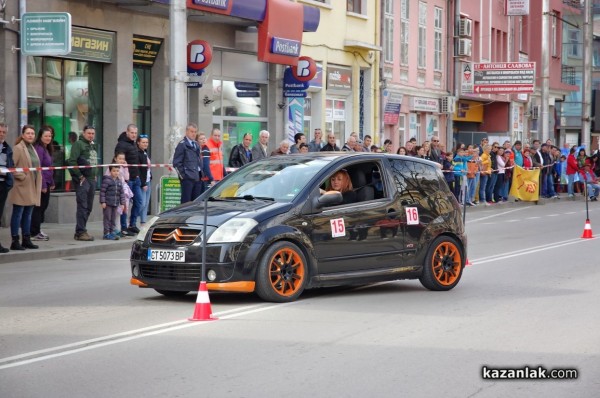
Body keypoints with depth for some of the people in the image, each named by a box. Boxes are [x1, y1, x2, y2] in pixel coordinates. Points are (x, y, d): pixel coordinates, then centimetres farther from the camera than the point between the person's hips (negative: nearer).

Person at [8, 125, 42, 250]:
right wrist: (22, 176, -17)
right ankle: (15, 241, -2)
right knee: (18, 214, -4)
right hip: (21, 187, -8)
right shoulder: (18, 148, -9)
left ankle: (26, 240, 16)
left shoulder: (32, 149, 17)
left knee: (28, 215, 11)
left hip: (32, 188, 8)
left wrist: (38, 186, 12)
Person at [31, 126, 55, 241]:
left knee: (43, 206, 12)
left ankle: (37, 231, 19)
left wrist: (51, 183, 16)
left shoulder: (47, 149, 15)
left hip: (46, 183, 9)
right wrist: (43, 185, -20)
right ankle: (35, 233, 3)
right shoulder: (39, 149, -14)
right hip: (41, 183, -9)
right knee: (39, 207, -3)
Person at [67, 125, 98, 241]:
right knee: (82, 206, -10)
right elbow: (72, 161, -16)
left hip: (92, 179, 9)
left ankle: (80, 231, 16)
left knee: (88, 207, 10)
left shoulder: (93, 146, 19)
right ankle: (80, 232, -8)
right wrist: (80, 176, -16)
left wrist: (95, 175, 12)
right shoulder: (78, 144, -7)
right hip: (82, 179, -9)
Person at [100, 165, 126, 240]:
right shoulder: (107, 180, -10)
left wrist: (122, 203, 9)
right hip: (107, 203, -6)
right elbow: (102, 191, -11)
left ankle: (112, 232, 18)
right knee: (107, 218, -2)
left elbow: (121, 193, 13)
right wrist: (102, 202, -15)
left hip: (115, 204, 6)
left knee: (113, 219, 10)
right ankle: (106, 233, 1)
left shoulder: (119, 181, 10)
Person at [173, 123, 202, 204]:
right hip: (187, 178, -7)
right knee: (186, 202, -8)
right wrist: (183, 175, -11)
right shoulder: (182, 145, -5)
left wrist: (200, 174, 14)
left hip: (197, 178, 7)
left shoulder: (196, 145, 18)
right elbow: (176, 162, -8)